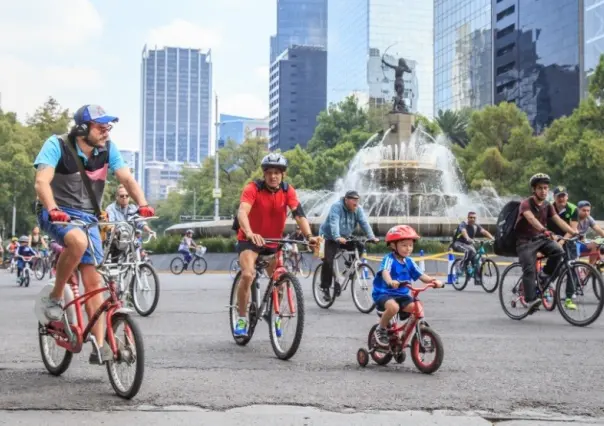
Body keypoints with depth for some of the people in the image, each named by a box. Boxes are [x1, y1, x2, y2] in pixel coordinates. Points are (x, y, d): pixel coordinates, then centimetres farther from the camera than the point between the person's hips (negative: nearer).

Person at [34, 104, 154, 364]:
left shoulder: (108, 149, -4)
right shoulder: (57, 145, -15)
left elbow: (127, 178, -10)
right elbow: (42, 182, -26)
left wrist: (142, 204, -29)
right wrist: (53, 209, -44)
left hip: (87, 218, 4)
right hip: (56, 214, -4)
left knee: (93, 281, -4)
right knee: (78, 241, -38)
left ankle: (100, 347, 0)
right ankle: (54, 298, -14)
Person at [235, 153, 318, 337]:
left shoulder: (288, 191, -10)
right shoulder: (253, 188, -20)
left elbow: (299, 214, -21)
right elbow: (242, 212, -35)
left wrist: (309, 235, -38)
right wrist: (250, 234, -54)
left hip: (273, 241, 4)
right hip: (250, 240, -4)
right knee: (247, 275, -24)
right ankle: (242, 318, -8)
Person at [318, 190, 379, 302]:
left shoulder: (358, 209, -8)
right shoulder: (336, 207, -23)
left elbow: (364, 223, -18)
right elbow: (334, 223, -36)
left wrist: (371, 237, -33)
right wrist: (337, 238, -52)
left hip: (345, 237, 5)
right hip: (329, 237, -5)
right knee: (328, 261, -18)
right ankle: (325, 288, -7)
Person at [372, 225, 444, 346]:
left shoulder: (409, 262, 6)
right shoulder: (389, 259, -13)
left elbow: (421, 275, 1)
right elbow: (385, 272, -33)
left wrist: (433, 281, -19)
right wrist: (390, 282, -55)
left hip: (402, 295, 6)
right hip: (384, 293, -6)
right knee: (393, 307, -37)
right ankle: (381, 329, -8)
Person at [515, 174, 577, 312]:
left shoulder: (548, 206, 4)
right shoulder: (526, 204, -14)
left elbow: (559, 220, -7)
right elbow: (531, 219, -33)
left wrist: (574, 232, -23)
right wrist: (544, 230, -51)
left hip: (541, 238, 5)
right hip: (525, 240, -5)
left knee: (558, 251, -24)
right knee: (529, 270, -19)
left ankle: (545, 275, -2)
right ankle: (530, 300, -18)